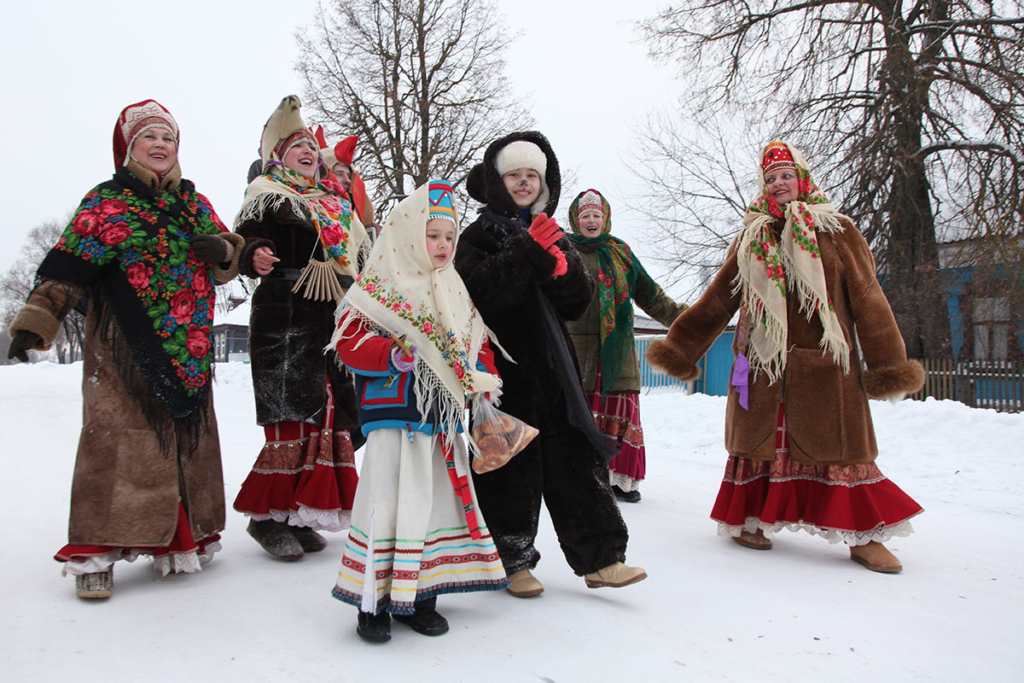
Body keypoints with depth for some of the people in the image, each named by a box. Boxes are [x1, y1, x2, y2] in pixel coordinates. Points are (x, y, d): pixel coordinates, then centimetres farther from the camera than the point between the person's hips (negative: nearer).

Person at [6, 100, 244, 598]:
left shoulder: (197, 205, 17)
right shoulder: (106, 202, 4)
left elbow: (226, 267, 20)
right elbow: (68, 267, -1)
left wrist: (223, 251, -4)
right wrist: (36, 319, -10)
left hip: (188, 348, 5)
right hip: (123, 348, -4)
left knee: (188, 437, 6)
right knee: (118, 436, -9)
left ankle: (182, 538, 19)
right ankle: (97, 549, 1)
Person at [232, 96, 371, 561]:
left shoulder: (336, 204, 24)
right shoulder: (267, 193, 7)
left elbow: (360, 259, 30)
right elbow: (245, 237, -8)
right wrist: (254, 254, -30)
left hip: (336, 316, 7)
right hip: (285, 313, -6)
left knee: (330, 410, 4)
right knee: (294, 410, -13)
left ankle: (298, 513, 14)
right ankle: (267, 514, 0)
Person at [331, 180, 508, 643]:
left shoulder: (456, 294, 16)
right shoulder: (379, 288, -3)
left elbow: (476, 342, 22)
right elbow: (349, 340, -11)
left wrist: (481, 375, 3)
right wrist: (394, 355, -25)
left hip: (442, 419, 6)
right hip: (394, 415, -6)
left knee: (439, 499, 10)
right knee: (388, 501, -5)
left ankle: (419, 596, 24)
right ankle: (373, 600, 11)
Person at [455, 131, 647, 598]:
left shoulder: (553, 237, 17)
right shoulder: (479, 235, 2)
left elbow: (579, 302, 8)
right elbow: (480, 292, -16)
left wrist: (561, 269, -12)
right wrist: (527, 254, -22)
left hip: (552, 365, 5)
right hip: (502, 367, -5)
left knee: (577, 455, 3)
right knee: (511, 465, 1)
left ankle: (600, 558, 11)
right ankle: (513, 561, 16)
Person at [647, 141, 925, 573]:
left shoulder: (837, 233, 7)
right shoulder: (751, 239, 12)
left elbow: (867, 299, 5)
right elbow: (717, 301, 14)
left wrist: (889, 364, 2)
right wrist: (679, 349, 11)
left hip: (824, 364, -1)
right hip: (762, 366, 2)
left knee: (839, 447, 1)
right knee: (759, 440, 6)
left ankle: (864, 536, 13)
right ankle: (749, 520, 21)